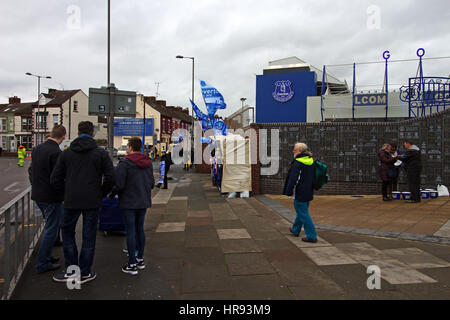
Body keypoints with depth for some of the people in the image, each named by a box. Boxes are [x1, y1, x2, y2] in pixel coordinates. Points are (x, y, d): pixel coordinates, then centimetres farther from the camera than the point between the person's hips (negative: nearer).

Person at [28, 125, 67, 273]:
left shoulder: (37, 149, 7)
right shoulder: (56, 153, -21)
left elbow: (31, 170, 16)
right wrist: (64, 193, -6)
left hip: (37, 195, 9)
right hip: (51, 197, -9)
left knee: (51, 225, 22)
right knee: (51, 229, 3)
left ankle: (46, 255, 31)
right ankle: (43, 264, 10)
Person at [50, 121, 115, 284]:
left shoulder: (66, 153, 3)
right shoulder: (101, 153, -3)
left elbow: (55, 180, 1)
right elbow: (111, 178, -9)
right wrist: (102, 193, 6)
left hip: (71, 201, 1)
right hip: (92, 202, -1)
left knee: (67, 232, 19)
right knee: (89, 237, 9)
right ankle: (85, 273, 17)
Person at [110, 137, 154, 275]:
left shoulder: (124, 163, -15)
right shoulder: (148, 163, 7)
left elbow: (119, 185, -16)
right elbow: (152, 182, 10)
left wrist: (111, 195, 2)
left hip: (129, 202, -6)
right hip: (144, 202, 7)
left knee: (130, 231, -1)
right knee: (140, 229, 16)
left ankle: (132, 265, 5)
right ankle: (140, 259, 25)